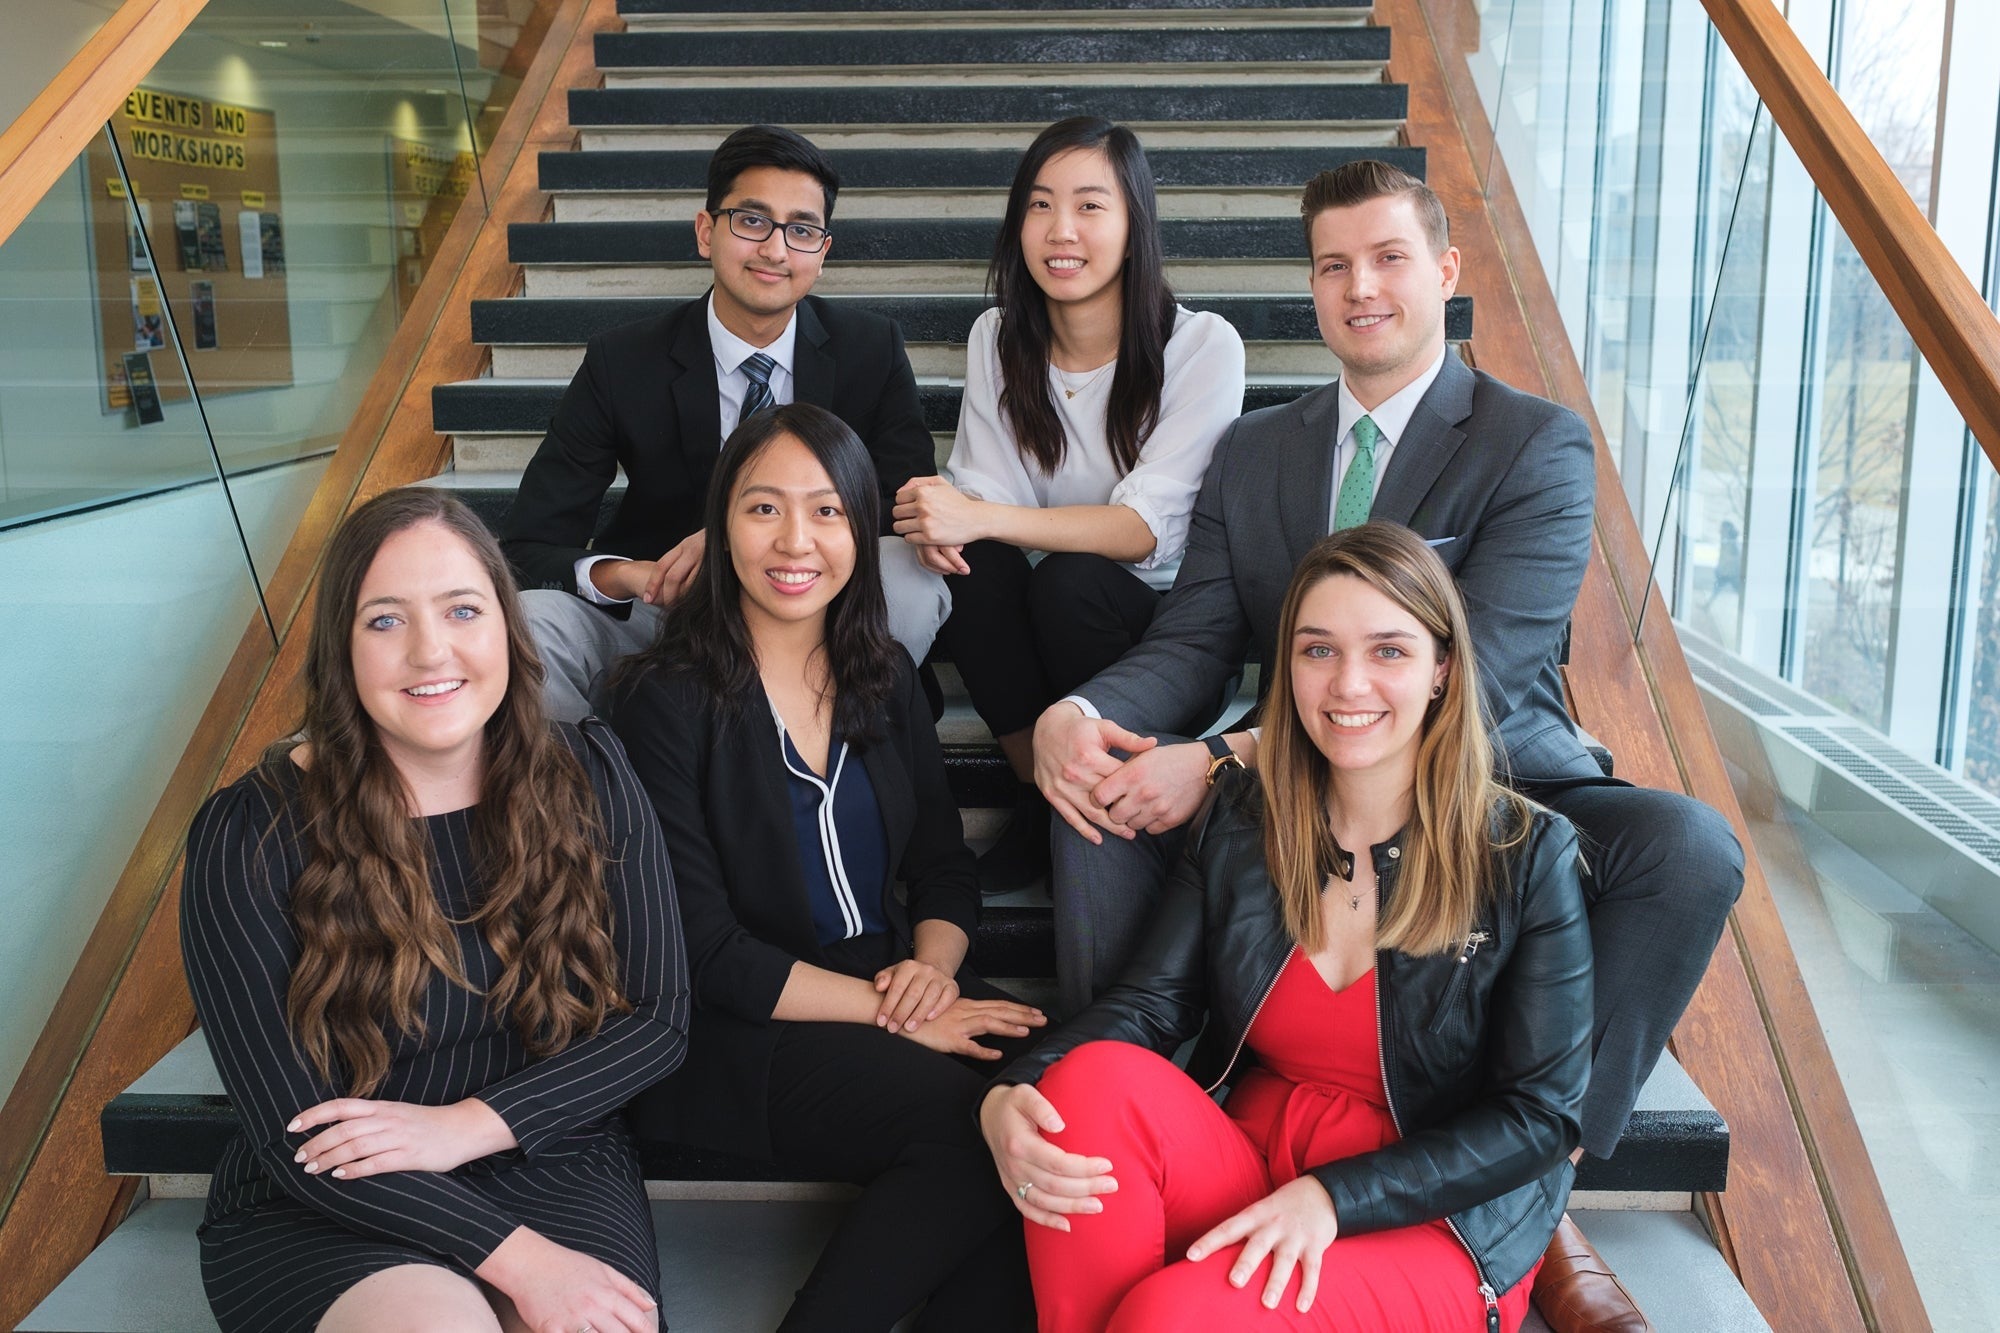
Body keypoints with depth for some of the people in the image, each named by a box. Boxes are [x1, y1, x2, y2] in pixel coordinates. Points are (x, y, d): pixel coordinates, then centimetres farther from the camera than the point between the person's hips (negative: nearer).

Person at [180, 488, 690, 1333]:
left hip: (552, 1172, 3)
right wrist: (516, 1259, -21)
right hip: (323, 1214, -2)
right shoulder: (251, 837, -9)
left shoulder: (589, 779, 0)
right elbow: (292, 1135, -11)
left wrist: (466, 1126, -14)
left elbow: (660, 1017, 0)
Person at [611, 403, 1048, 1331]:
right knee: (967, 1121, -29)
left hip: (892, 990, 5)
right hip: (736, 1036, -5)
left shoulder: (885, 678, 10)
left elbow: (947, 872, 13)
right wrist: (897, 1015, -16)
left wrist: (932, 966, -10)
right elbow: (703, 952, -11)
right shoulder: (667, 698, -6)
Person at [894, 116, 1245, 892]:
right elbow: (987, 491, -3)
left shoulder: (1202, 347, -12)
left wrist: (982, 517, -32)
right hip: (1038, 626, 3)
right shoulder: (997, 340, 3)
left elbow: (1145, 527, -20)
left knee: (1069, 579, -33)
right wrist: (946, 519, -29)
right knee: (971, 562, -27)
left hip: (1168, 626, -3)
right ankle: (1041, 797, -12)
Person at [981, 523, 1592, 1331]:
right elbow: (1146, 1005, -3)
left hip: (1432, 1228, -4)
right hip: (1246, 1167, 4)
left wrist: (1334, 1198, -20)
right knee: (1095, 1077, -27)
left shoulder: (1526, 854, -7)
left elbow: (1539, 1114, -8)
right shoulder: (1242, 818, 3)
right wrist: (1009, 1100, -25)